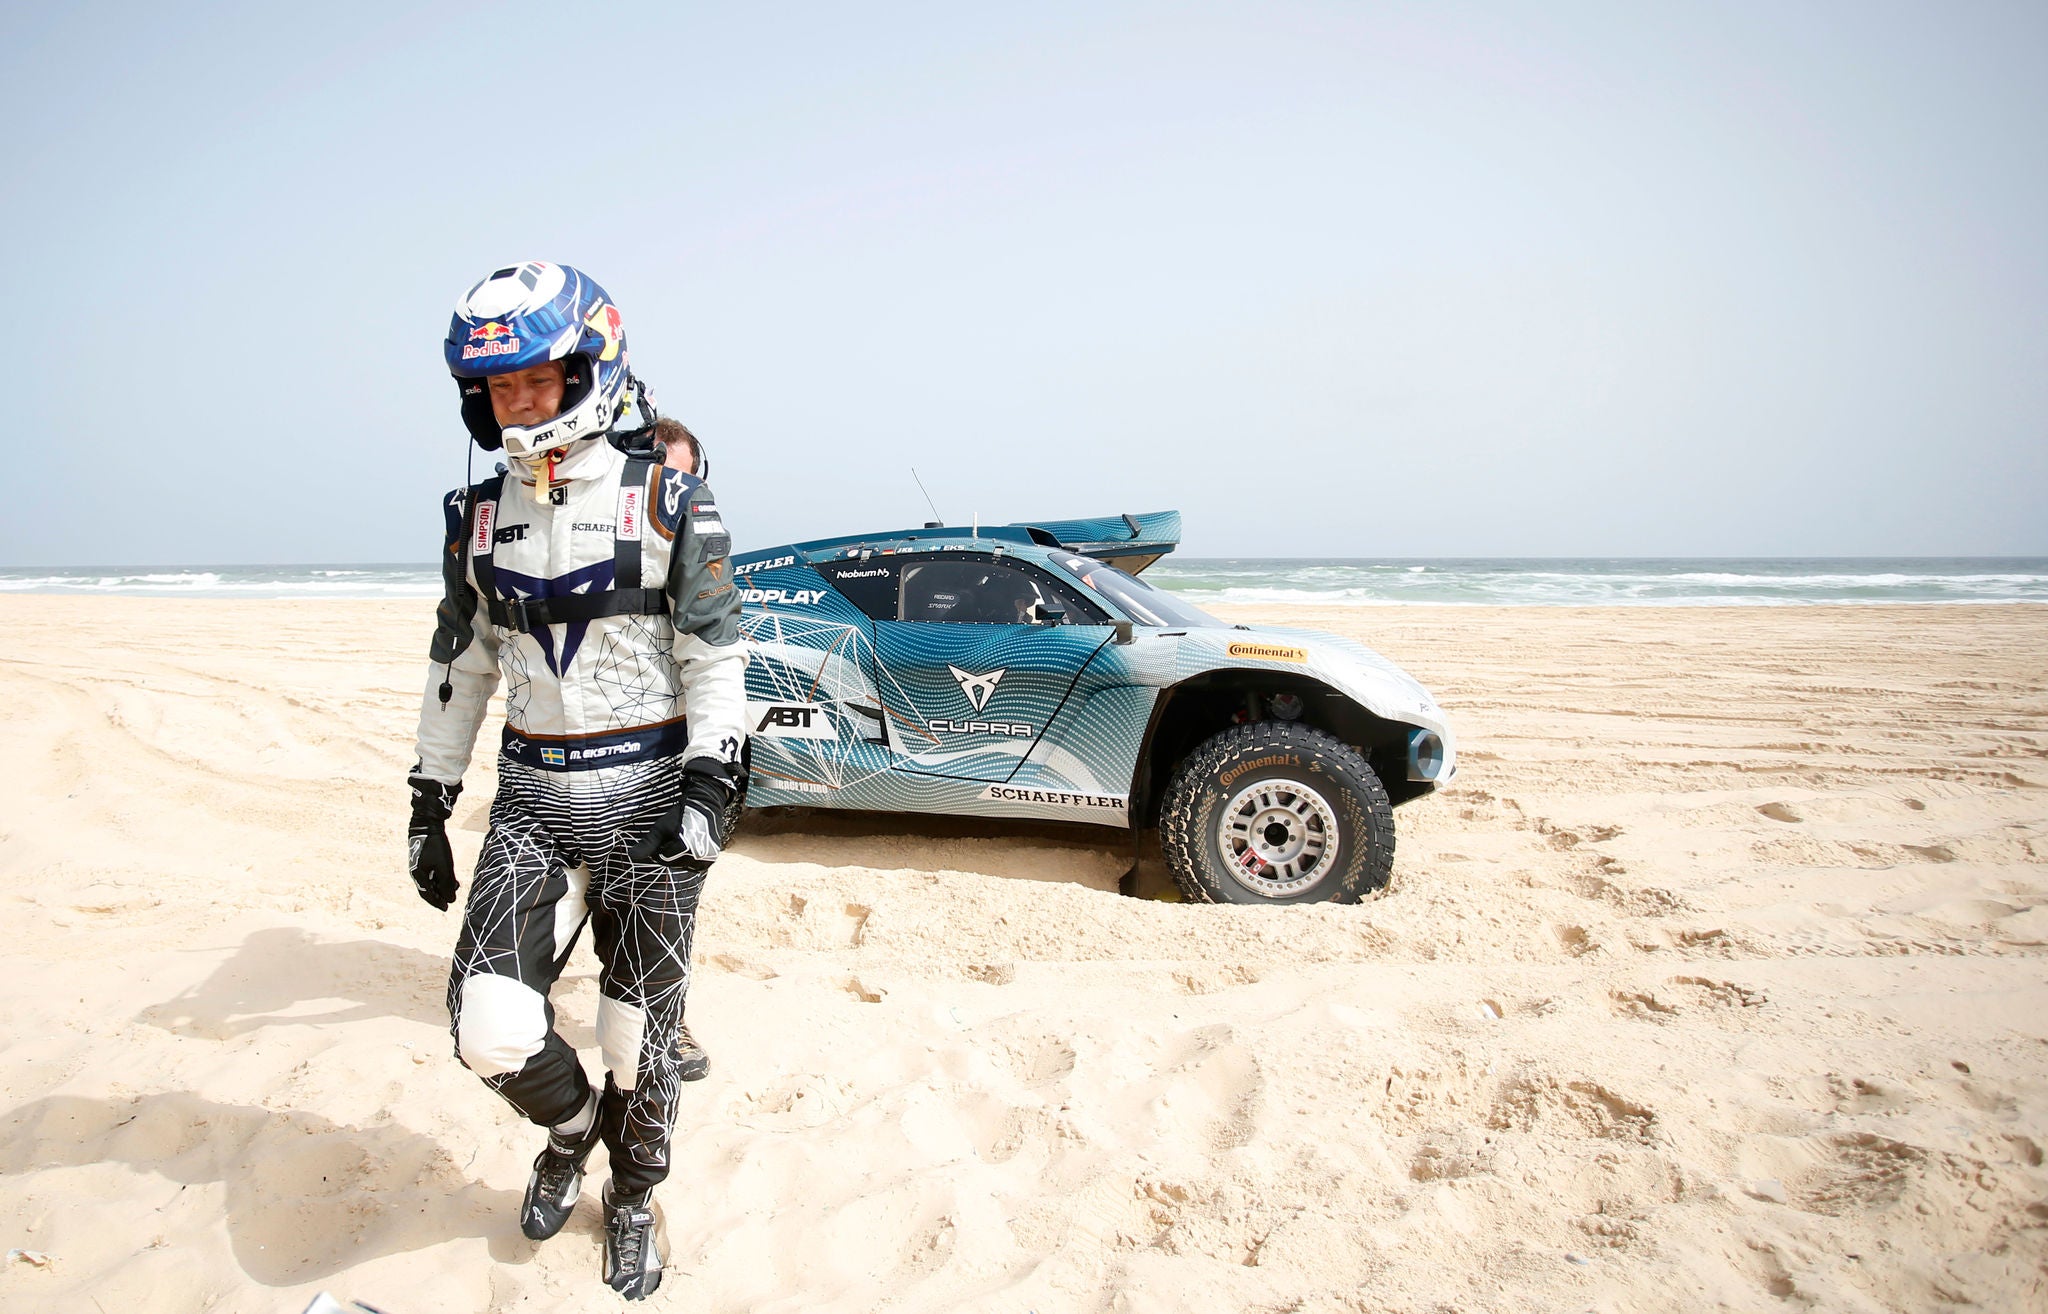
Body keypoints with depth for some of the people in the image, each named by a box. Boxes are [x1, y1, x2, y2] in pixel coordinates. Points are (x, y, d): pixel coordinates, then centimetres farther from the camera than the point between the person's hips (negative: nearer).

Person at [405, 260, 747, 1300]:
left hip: (649, 792, -3)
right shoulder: (480, 512, 6)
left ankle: (633, 1197, 35)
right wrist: (429, 802, 13)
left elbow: (716, 657, -6)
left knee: (639, 1028, 7)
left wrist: (707, 787, -15)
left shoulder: (669, 502, -6)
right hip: (533, 795, 3)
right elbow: (460, 664, 13)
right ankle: (571, 1126, 26)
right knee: (491, 1030, -8)